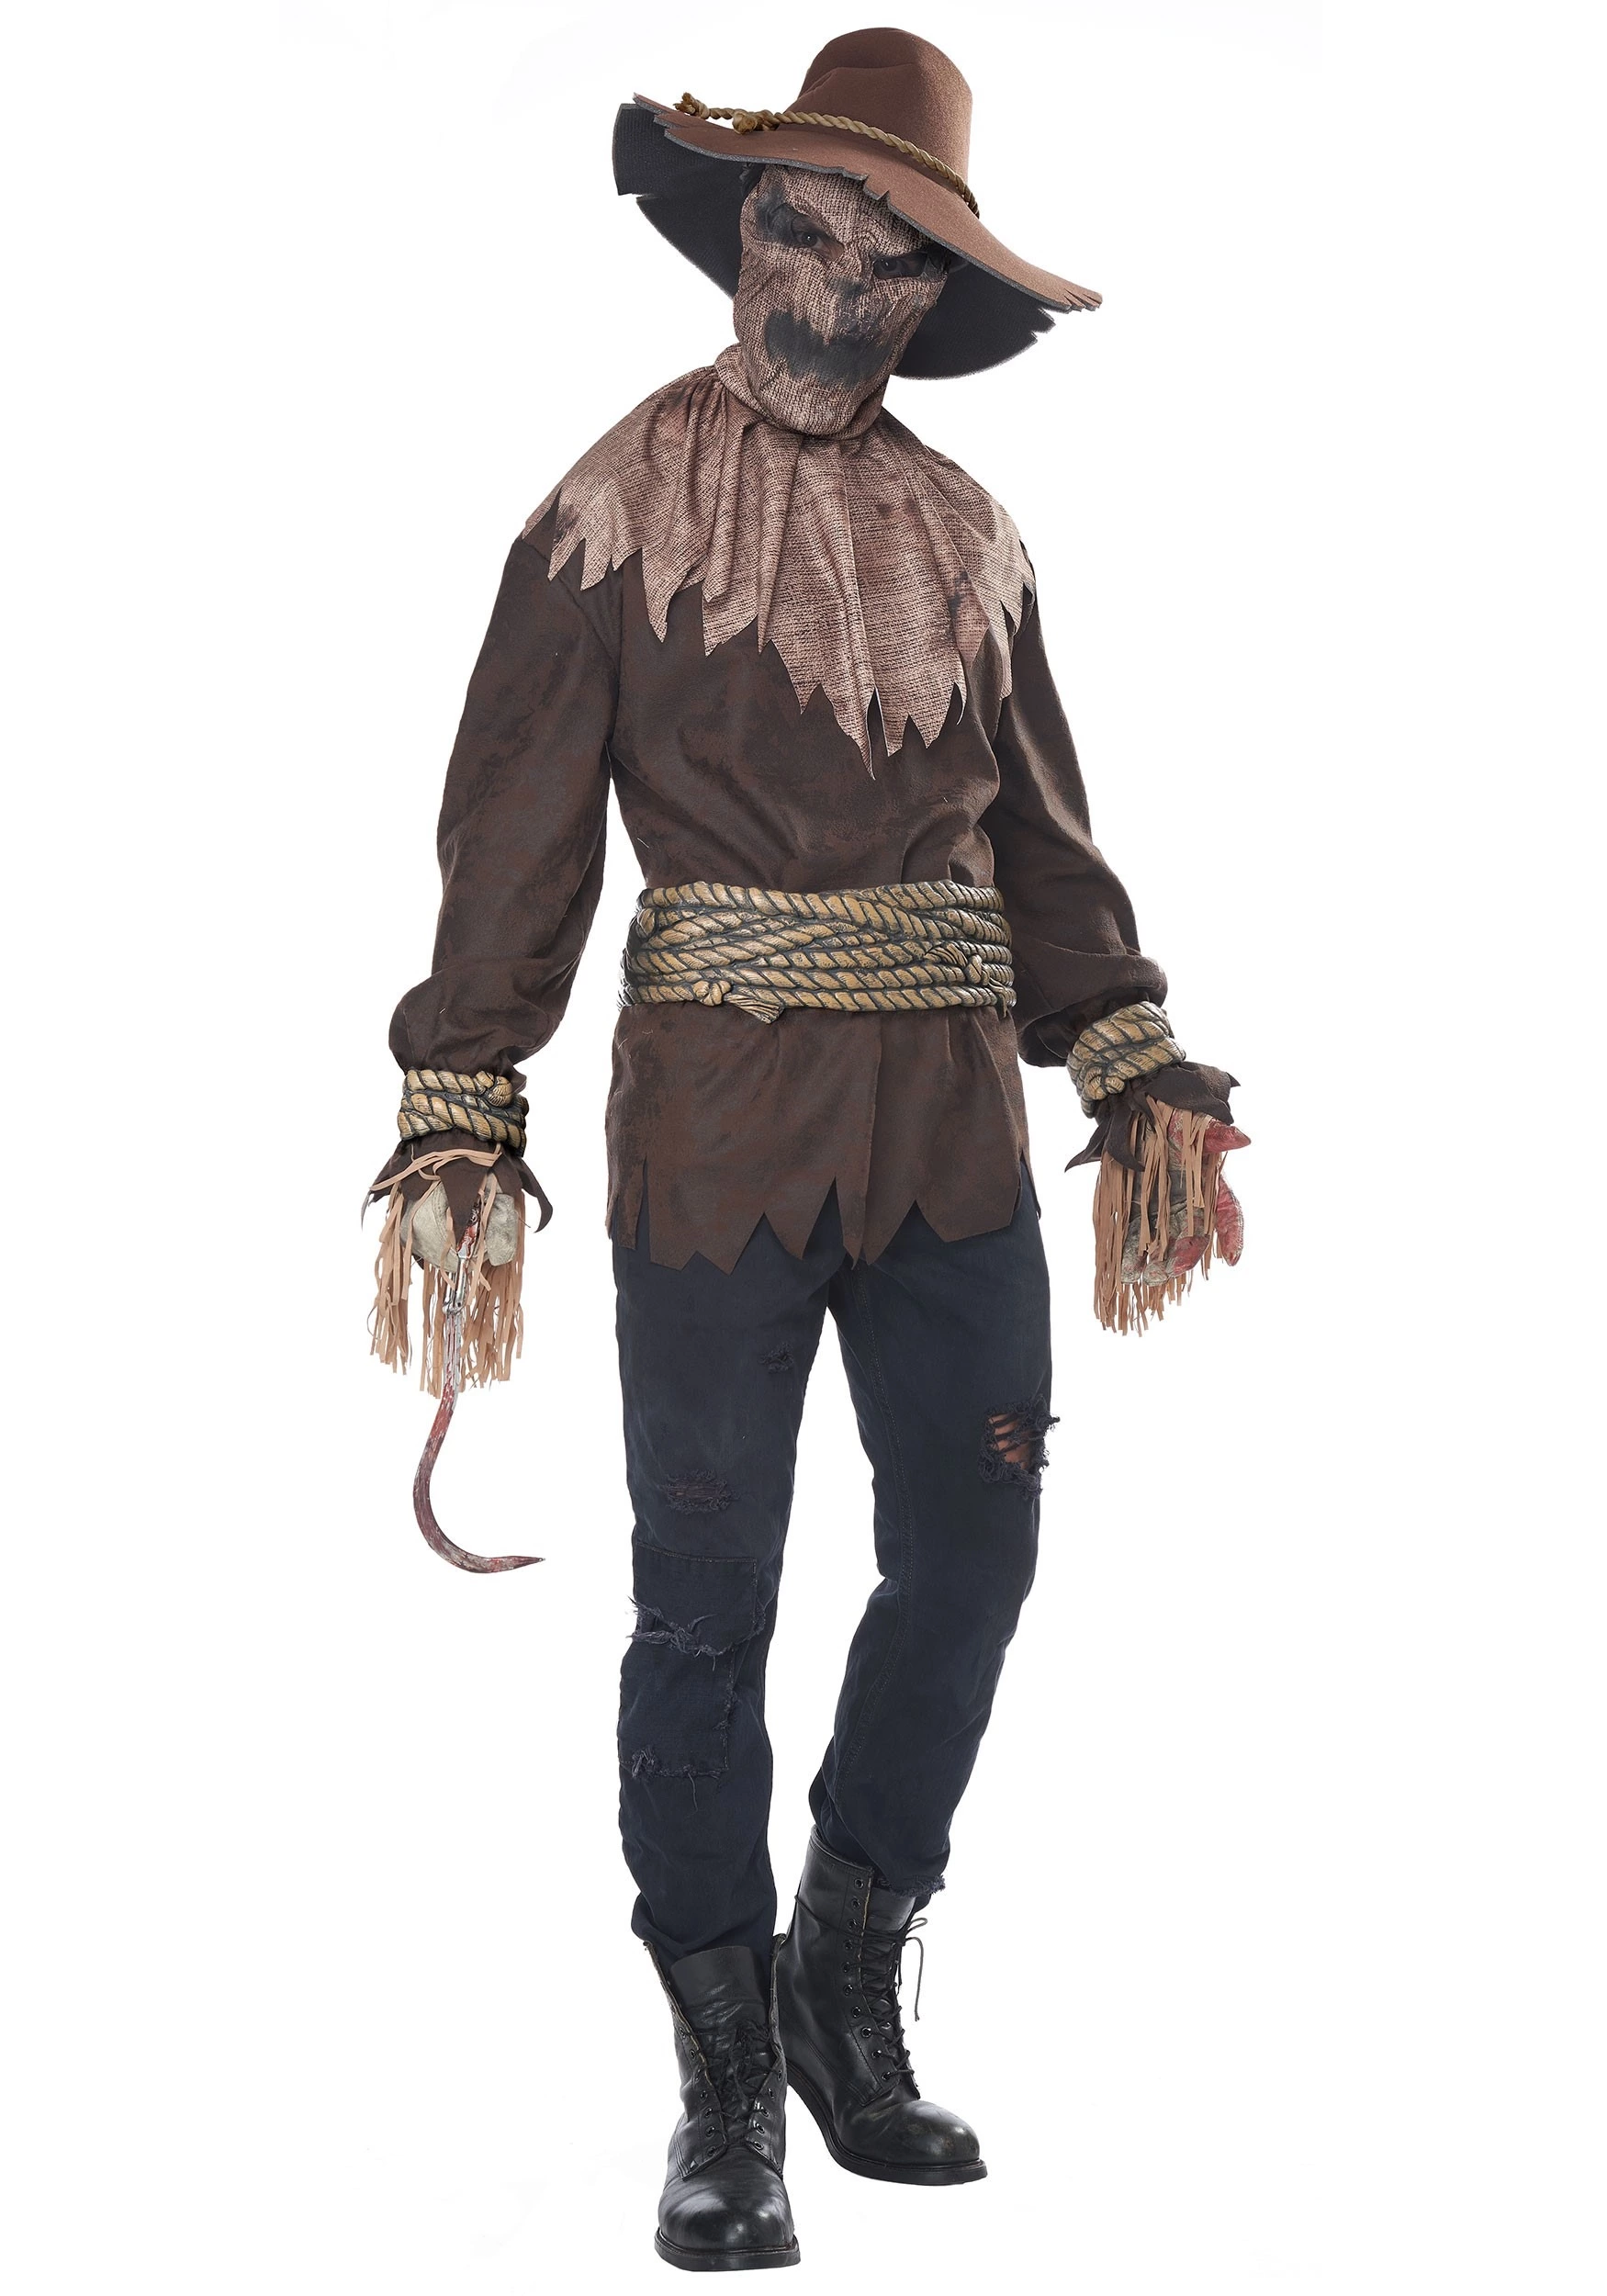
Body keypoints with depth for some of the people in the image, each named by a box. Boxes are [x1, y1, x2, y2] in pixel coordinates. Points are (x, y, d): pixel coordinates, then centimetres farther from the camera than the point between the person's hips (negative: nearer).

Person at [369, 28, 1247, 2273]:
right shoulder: (622, 509, 1)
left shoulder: (967, 536, 13)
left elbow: (1046, 842, 16)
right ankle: (728, 2085, 17)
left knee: (970, 1562, 7)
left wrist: (1142, 1083, 7)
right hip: (718, 1121, -4)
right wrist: (458, 1130, -11)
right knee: (708, 1603, 2)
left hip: (953, 1125, 4)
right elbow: (514, 839, -3)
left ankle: (846, 1986, 29)